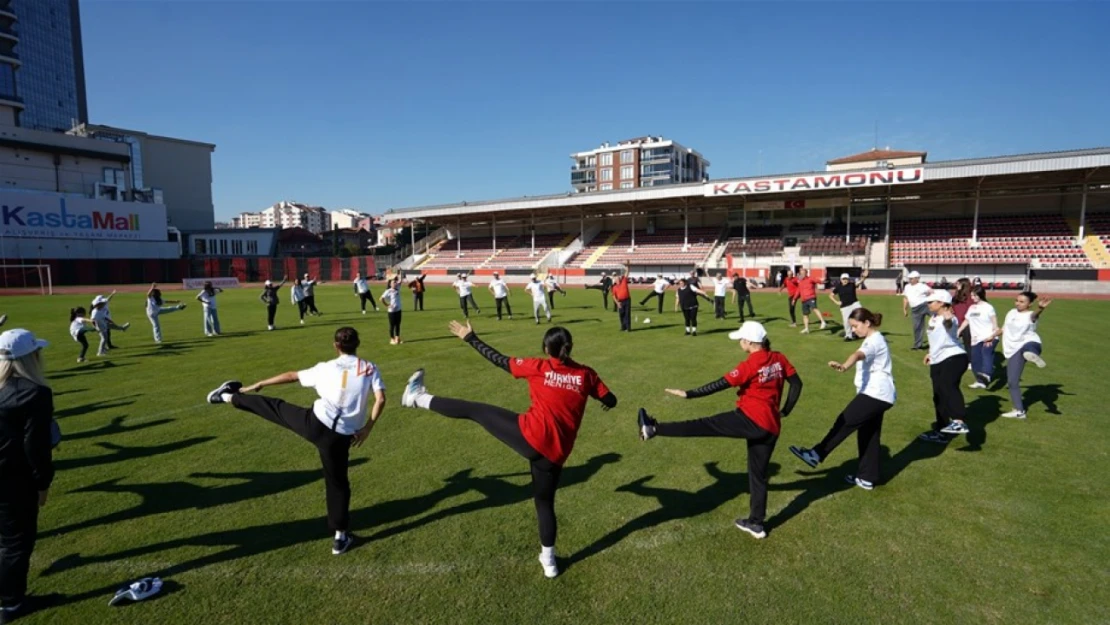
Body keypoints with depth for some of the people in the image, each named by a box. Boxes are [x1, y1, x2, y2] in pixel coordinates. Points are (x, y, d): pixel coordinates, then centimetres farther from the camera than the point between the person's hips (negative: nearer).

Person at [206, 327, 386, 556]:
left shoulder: (326, 368, 2)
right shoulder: (370, 368, -2)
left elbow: (292, 376, 13)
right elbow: (381, 400, -12)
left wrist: (258, 385, 26)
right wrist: (366, 428, -2)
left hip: (315, 423, 0)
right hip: (341, 437, 0)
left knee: (276, 408, 23)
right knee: (337, 483, 14)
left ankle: (230, 397, 36)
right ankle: (341, 537, 22)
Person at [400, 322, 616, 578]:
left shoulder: (539, 367, -2)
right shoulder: (586, 374, 4)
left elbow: (499, 360, 3)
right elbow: (610, 401, 10)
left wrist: (470, 338, 14)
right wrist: (604, 399, 36)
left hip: (531, 436, -4)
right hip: (556, 453, 4)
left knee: (476, 411, 9)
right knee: (545, 502, 23)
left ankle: (419, 397, 17)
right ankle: (549, 561, 34)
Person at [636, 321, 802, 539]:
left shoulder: (750, 365, -14)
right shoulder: (779, 359, 6)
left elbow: (720, 385, -17)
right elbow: (797, 384, 12)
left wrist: (688, 394, -13)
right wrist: (785, 411, 19)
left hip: (750, 420, -7)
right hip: (771, 427, 7)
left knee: (704, 425, -10)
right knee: (758, 473, 15)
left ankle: (654, 429, -17)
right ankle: (756, 523, 23)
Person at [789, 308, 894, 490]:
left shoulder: (874, 341, -16)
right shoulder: (874, 339, 19)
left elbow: (858, 355, -39)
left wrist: (844, 366, -59)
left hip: (875, 394, -11)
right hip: (877, 394, 11)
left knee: (844, 422, -11)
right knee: (868, 436, 13)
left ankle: (816, 454, -9)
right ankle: (867, 478, 19)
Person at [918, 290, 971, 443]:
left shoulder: (948, 318, -16)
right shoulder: (933, 318, 11)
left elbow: (949, 324, -43)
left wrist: (948, 319, -65)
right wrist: (931, 353, 34)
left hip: (954, 357, -10)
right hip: (937, 361, 10)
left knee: (948, 386, -35)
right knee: (939, 397, 14)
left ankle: (959, 422, -46)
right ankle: (941, 431, 24)